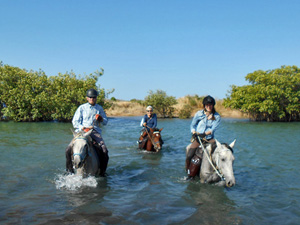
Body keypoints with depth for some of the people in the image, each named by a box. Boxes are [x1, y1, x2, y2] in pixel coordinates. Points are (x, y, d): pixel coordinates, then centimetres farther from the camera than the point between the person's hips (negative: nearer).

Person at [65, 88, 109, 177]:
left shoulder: (99, 108, 15)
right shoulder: (82, 108, 8)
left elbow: (105, 121, 20)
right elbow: (75, 121, 3)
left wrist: (101, 119, -4)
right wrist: (83, 128, -14)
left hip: (95, 132, 1)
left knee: (104, 151, -19)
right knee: (69, 149, -17)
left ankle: (102, 172, -1)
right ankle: (69, 170, 3)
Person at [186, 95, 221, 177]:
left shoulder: (217, 116, 2)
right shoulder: (199, 114, 3)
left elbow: (213, 129, -9)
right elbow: (192, 125, 10)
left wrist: (205, 134, -27)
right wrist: (194, 133, -10)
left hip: (209, 139, 1)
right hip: (198, 138, 0)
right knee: (189, 156, -20)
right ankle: (189, 174, 0)